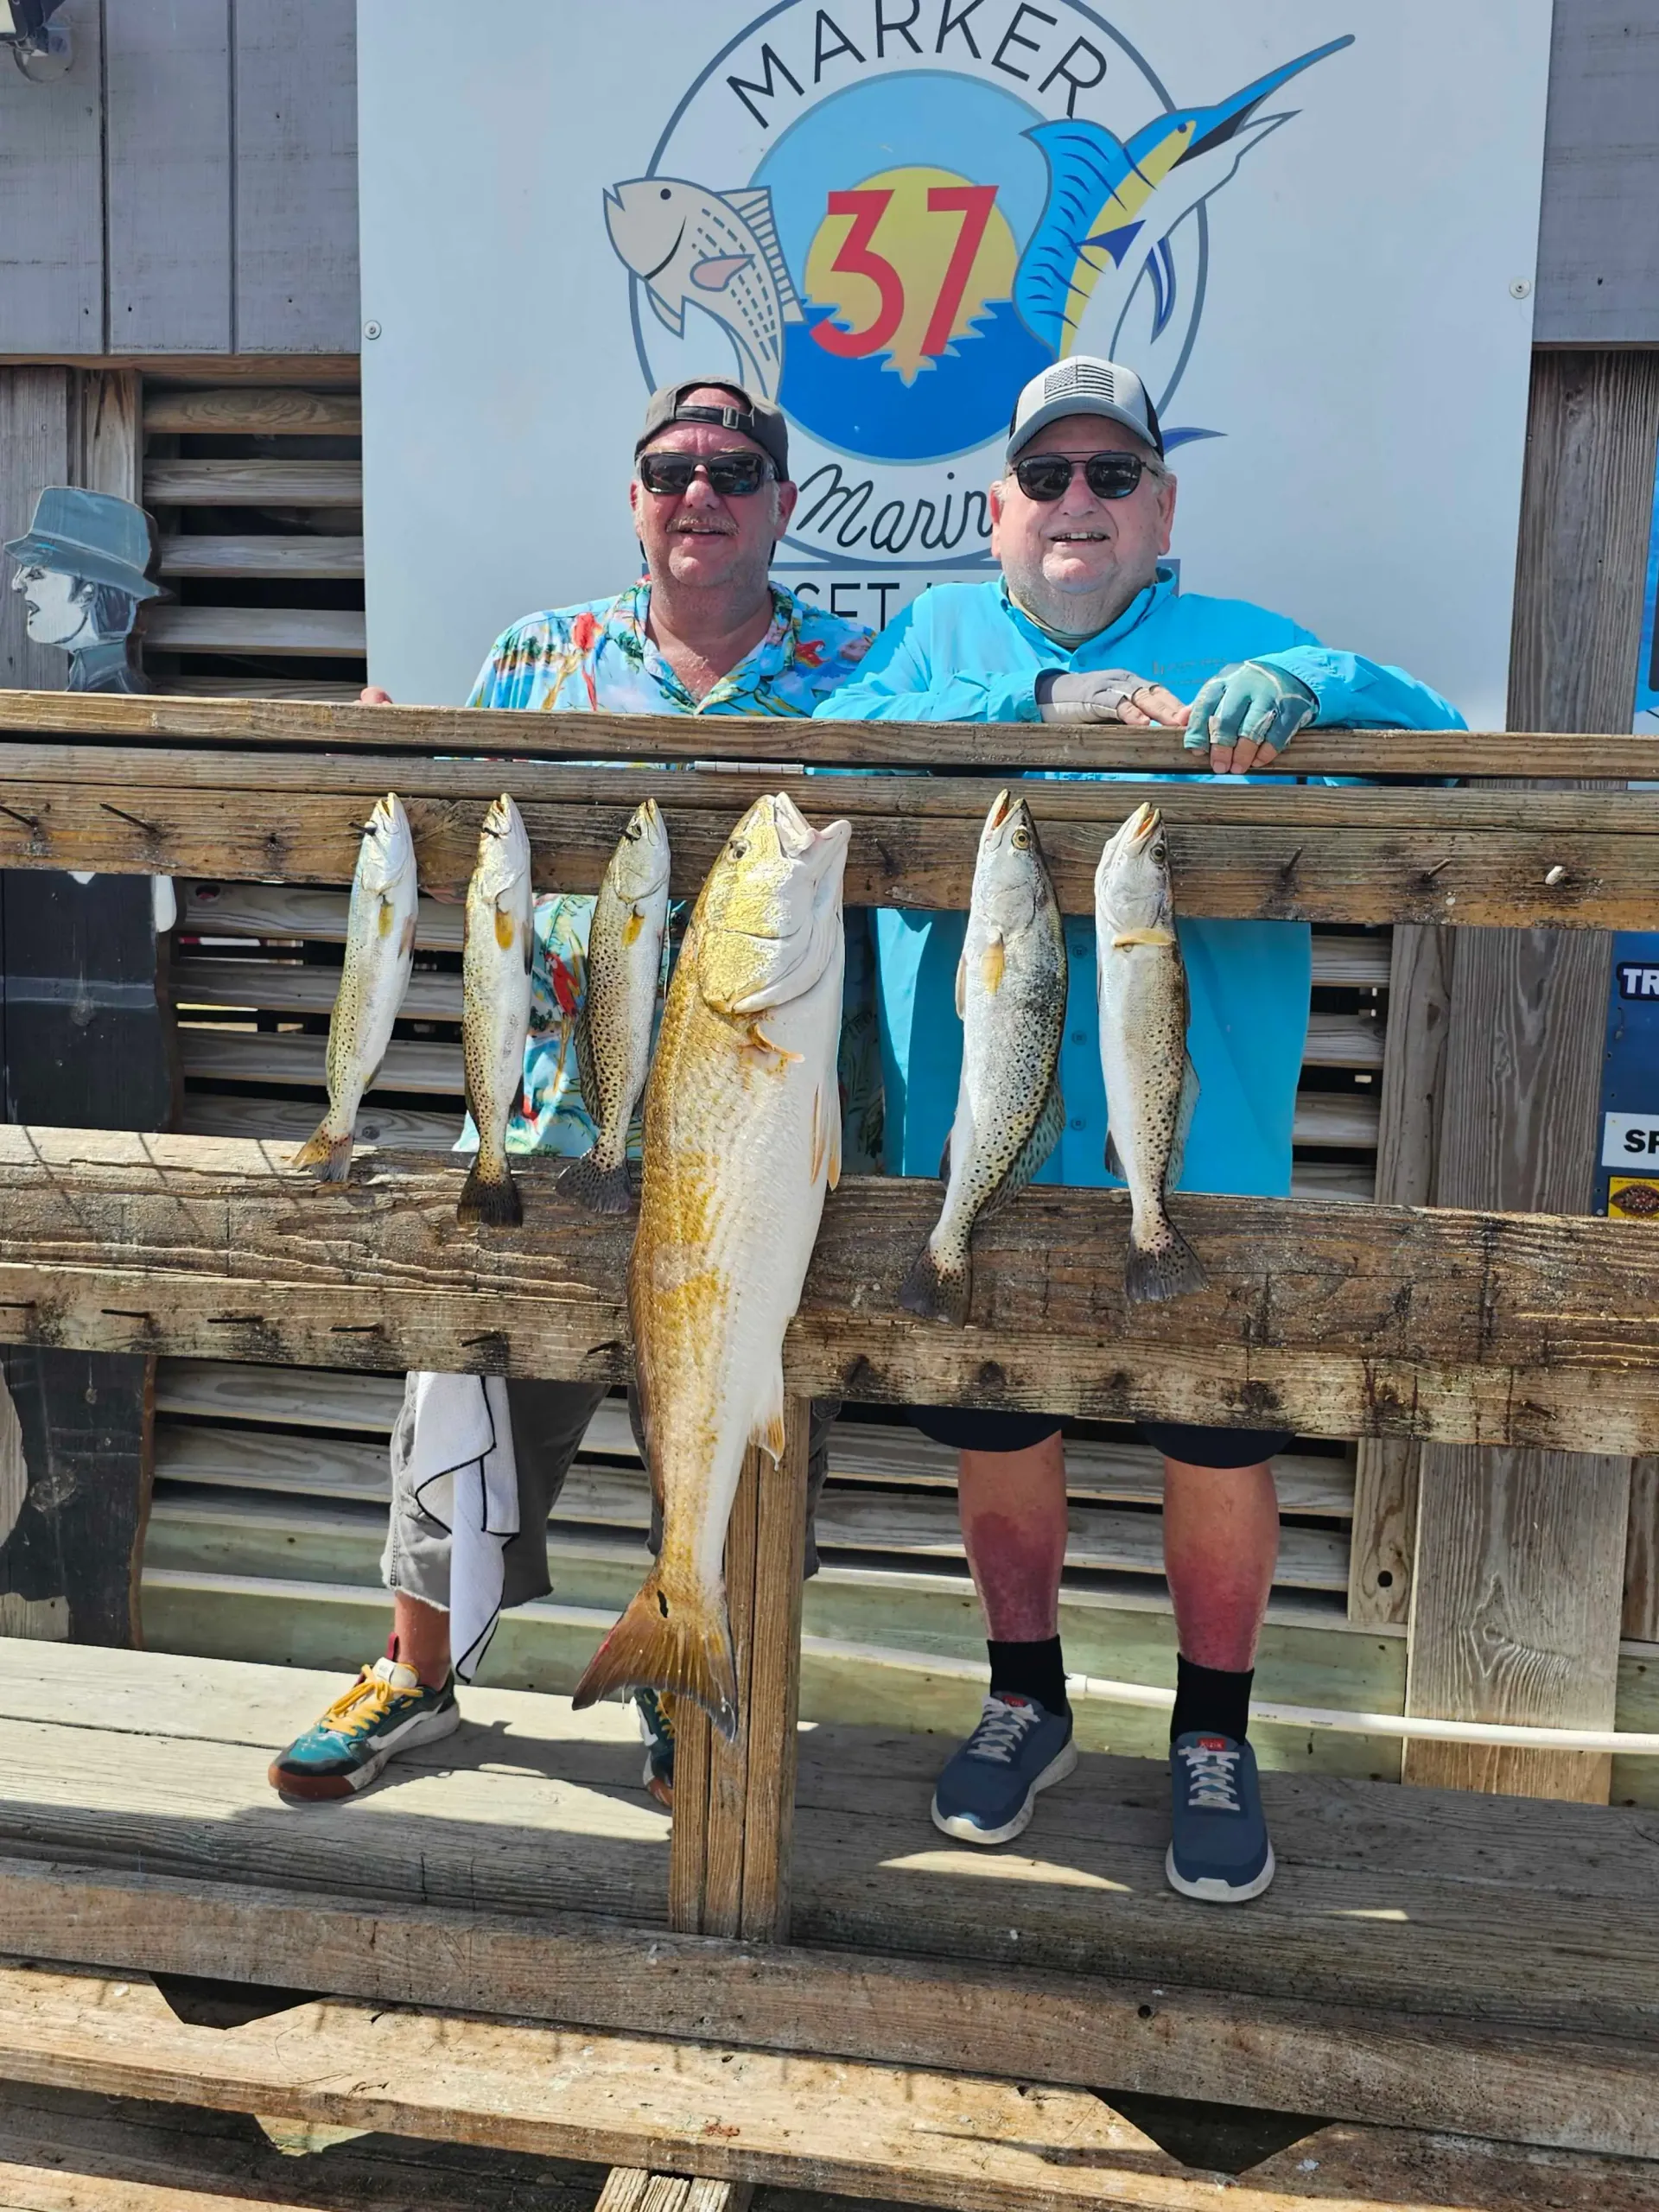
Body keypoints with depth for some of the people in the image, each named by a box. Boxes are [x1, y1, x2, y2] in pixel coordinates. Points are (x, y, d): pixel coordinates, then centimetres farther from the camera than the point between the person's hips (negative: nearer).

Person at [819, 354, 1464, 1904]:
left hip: (1195, 1152, -1)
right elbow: (836, 742, -9)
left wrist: (1302, 688, -22)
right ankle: (1025, 1698, 40)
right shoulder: (941, 632, 11)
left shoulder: (1246, 646, 7)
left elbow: (1446, 743, -3)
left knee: (1220, 1447, 8)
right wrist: (1038, 705, -19)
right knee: (999, 1434, 15)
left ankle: (1212, 1738, 34)